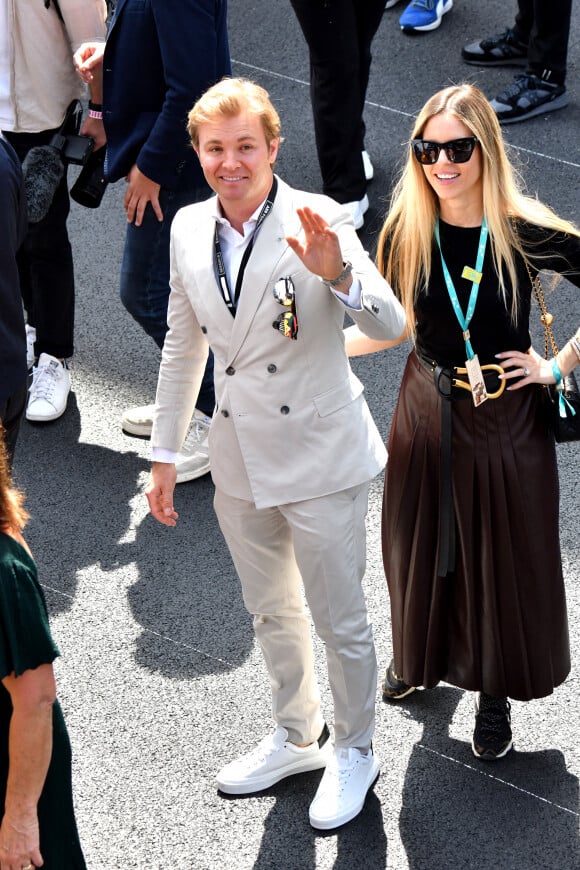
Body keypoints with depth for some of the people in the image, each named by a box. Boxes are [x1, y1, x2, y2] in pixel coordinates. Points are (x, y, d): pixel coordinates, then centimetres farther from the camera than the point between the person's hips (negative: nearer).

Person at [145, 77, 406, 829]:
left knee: (340, 621, 10)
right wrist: (164, 454, 13)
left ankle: (354, 751, 33)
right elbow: (183, 346, 10)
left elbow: (390, 326, -26)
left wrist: (336, 274, -45)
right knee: (270, 611, 23)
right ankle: (296, 737, 44)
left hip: (319, 457, -5)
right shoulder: (189, 229, -2)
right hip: (239, 458, 6)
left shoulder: (317, 222, -18)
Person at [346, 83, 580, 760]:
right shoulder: (406, 232, -10)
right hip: (427, 414, 3)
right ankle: (418, 654, 50)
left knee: (504, 557, 12)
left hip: (507, 422, -2)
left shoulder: (525, 233, -19)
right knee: (421, 545, 20)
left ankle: (494, 694, 35)